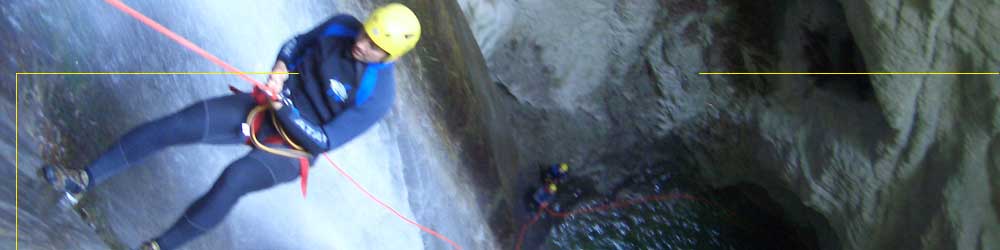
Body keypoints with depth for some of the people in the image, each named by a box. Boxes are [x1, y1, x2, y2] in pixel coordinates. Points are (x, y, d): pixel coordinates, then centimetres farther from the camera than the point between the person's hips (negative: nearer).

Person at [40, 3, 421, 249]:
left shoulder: (378, 94, -24)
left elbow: (323, 141, -20)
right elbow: (298, 42, 10)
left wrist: (282, 107, -23)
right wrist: (280, 68, -10)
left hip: (290, 148, -5)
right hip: (260, 110, 5)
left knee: (233, 179, -32)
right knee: (169, 127, -10)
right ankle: (84, 179, 2)